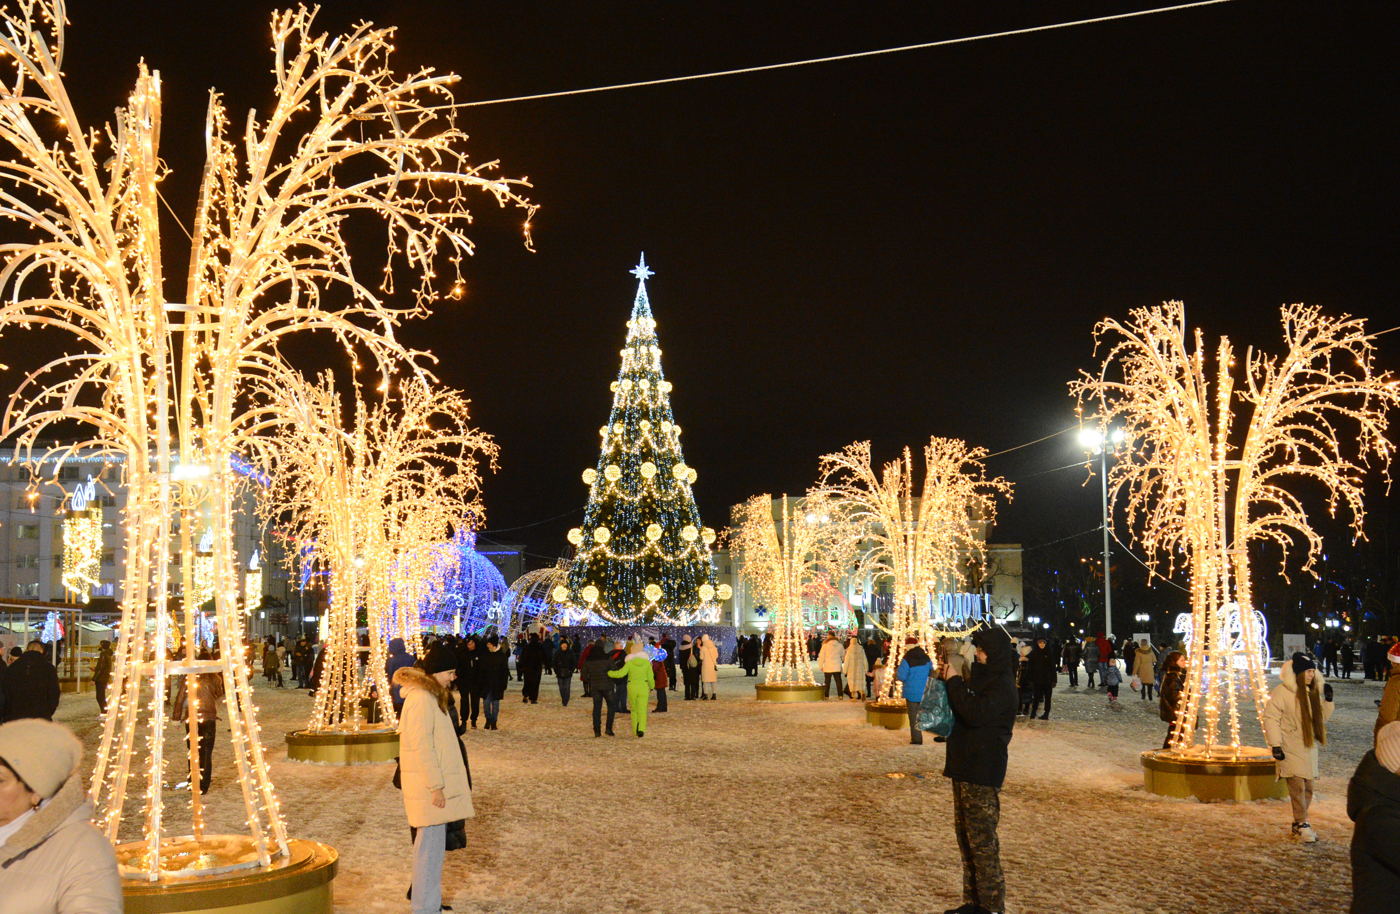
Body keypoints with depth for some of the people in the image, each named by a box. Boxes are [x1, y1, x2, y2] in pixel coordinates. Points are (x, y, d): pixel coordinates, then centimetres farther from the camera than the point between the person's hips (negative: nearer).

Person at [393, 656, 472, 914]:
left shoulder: (429, 697, 17)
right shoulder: (420, 699, -16)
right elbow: (421, 746, -20)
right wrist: (435, 785, -20)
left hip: (435, 786, 10)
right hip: (430, 789, -10)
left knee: (431, 846, 16)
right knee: (431, 847, -6)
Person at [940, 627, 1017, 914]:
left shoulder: (1002, 685, -15)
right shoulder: (982, 677, 14)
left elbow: (975, 713, -27)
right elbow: (965, 710, 23)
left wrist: (955, 683, -18)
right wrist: (951, 682, 8)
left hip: (983, 774, -10)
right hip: (965, 768, 10)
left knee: (981, 838, -7)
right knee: (965, 834, 15)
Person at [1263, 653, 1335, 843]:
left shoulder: (1313, 691, 11)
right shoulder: (1282, 692, -11)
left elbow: (1322, 716, 20)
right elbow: (1270, 717, -12)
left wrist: (1328, 700, 3)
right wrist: (1275, 745, -16)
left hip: (1309, 747, 7)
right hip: (1290, 747, -7)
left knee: (1308, 787, 11)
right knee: (1297, 785, -12)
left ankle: (1298, 823, 23)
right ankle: (1302, 824, -5)